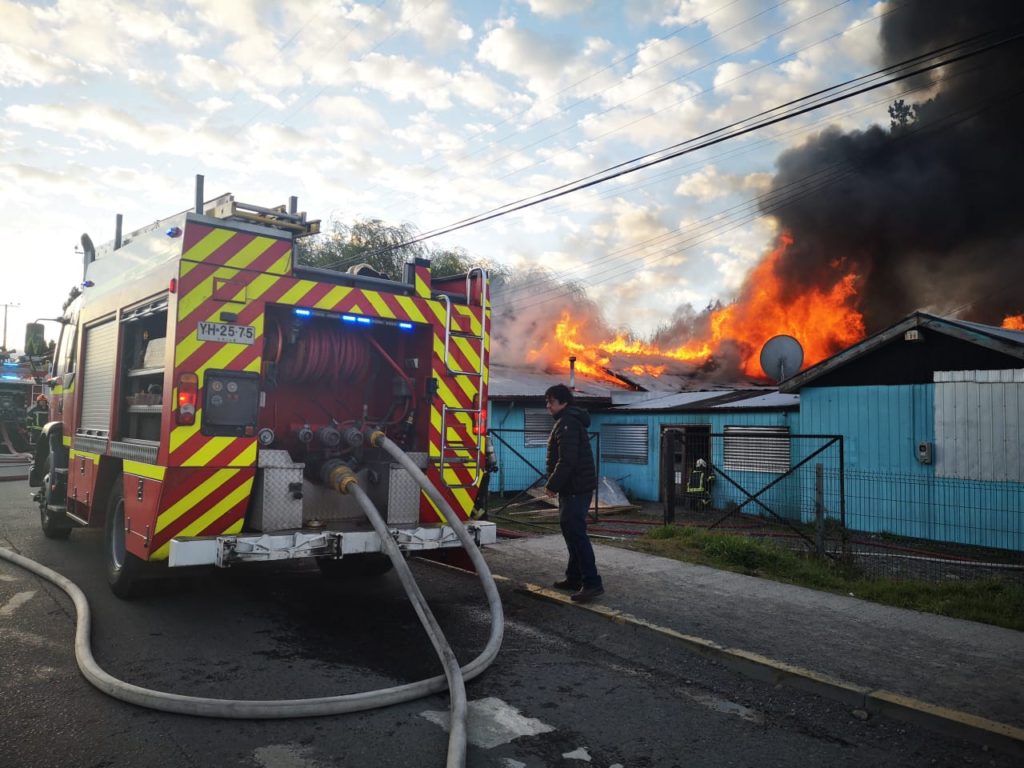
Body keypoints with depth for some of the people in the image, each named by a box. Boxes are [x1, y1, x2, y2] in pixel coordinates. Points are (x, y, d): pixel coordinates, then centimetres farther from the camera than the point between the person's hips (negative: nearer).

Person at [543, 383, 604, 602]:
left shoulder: (567, 423, -15)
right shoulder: (568, 421, 19)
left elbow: (567, 460, -24)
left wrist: (552, 484, -17)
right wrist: (555, 484, 18)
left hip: (575, 489, -11)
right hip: (573, 488, 11)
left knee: (576, 533, -12)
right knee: (571, 531, 16)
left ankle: (592, 582, -13)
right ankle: (574, 578, 24)